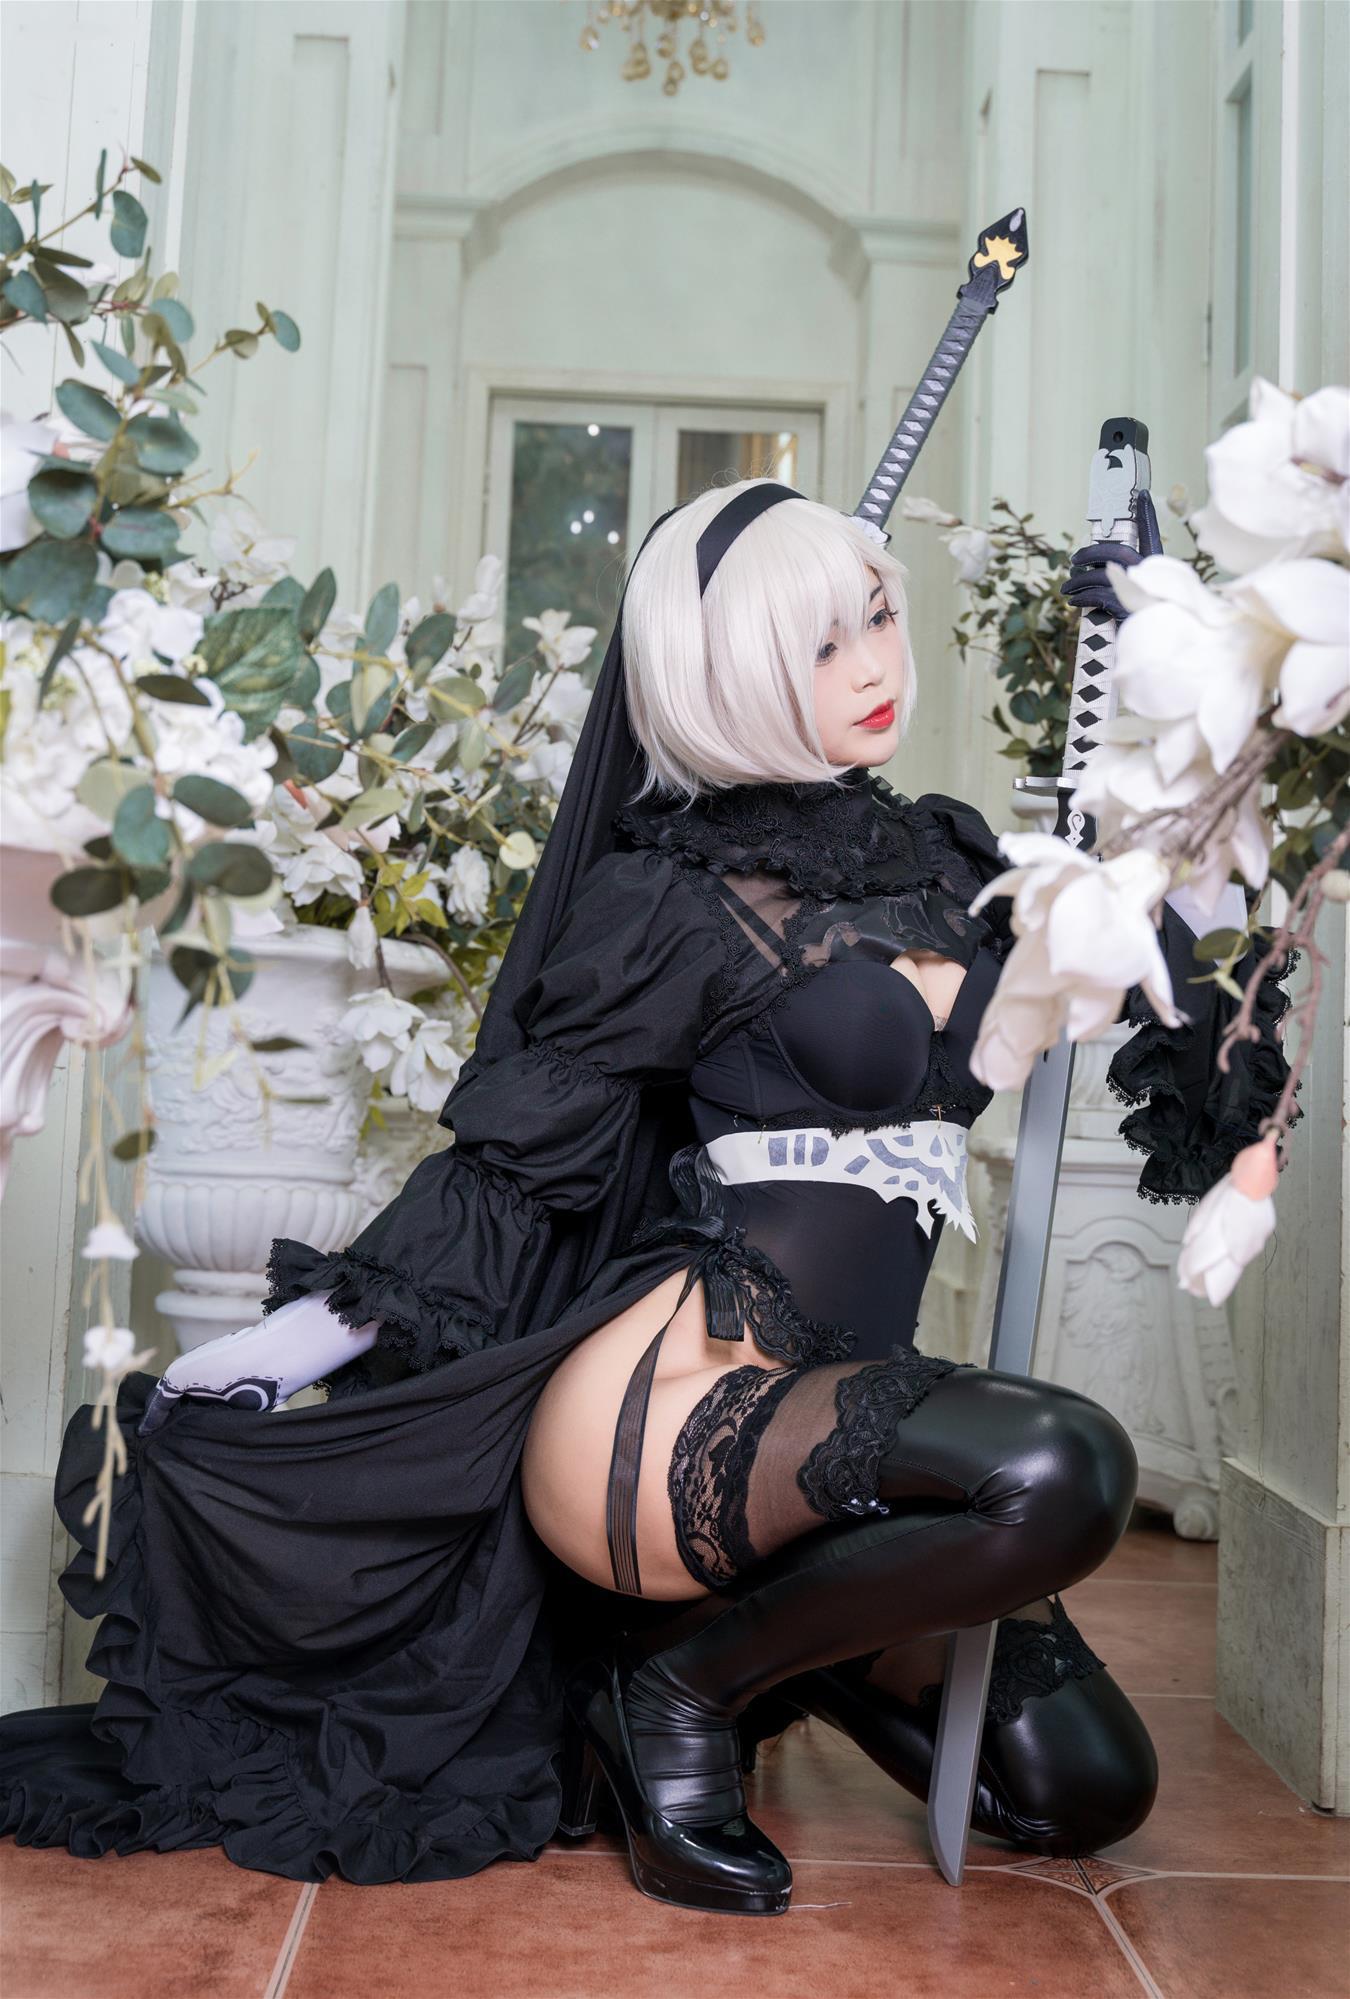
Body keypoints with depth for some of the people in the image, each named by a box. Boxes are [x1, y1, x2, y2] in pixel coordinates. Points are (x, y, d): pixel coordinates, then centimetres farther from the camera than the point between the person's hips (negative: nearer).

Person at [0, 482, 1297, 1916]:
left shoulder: (943, 856, 13)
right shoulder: (684, 897, -6)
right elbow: (509, 1150, -5)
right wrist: (287, 1343, -7)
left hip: (849, 1393, 7)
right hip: (674, 1399, -6)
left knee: (1086, 1791, 3)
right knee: (1060, 1469, -32)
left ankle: (818, 1646, 27)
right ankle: (687, 1689, -9)